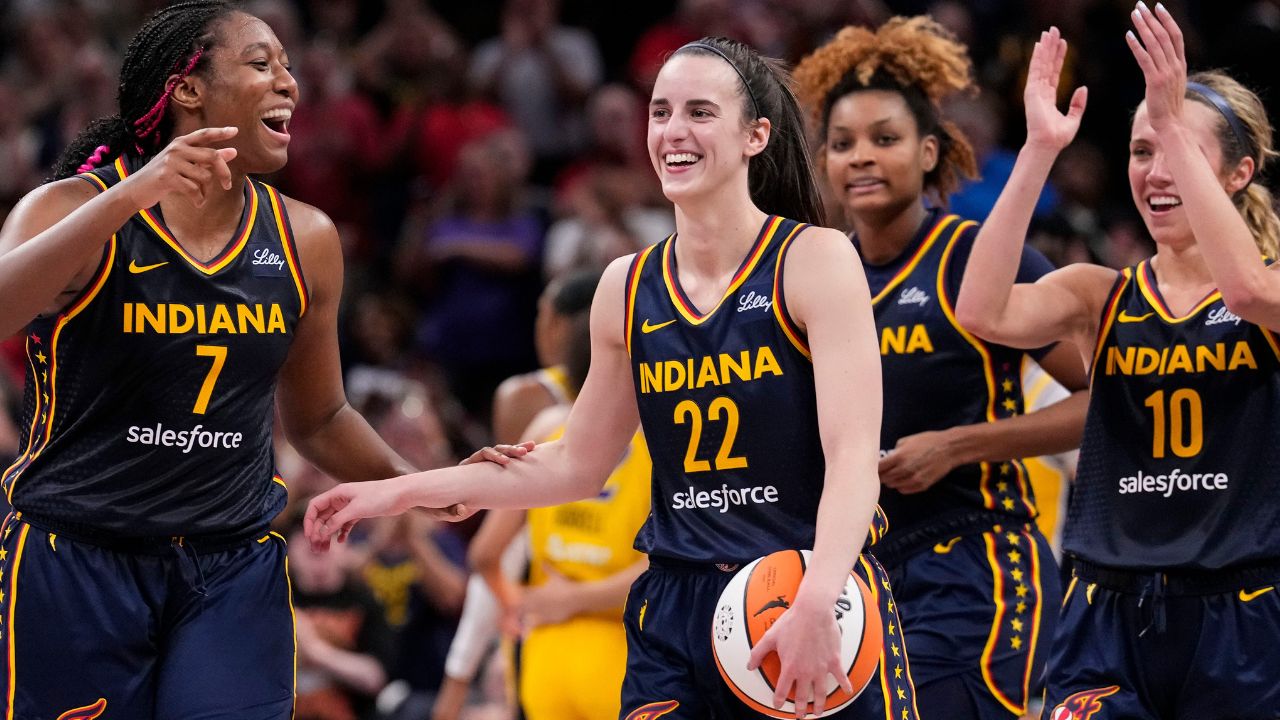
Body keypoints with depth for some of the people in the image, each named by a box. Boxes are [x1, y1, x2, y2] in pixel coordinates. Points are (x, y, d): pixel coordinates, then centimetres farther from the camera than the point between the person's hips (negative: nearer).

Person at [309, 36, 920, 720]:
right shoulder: (627, 289, 8)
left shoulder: (815, 259, -8)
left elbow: (853, 458, -16)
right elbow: (577, 464, 19)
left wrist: (816, 604, -32)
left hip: (823, 615, -4)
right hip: (676, 612, 4)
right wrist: (398, 493, 14)